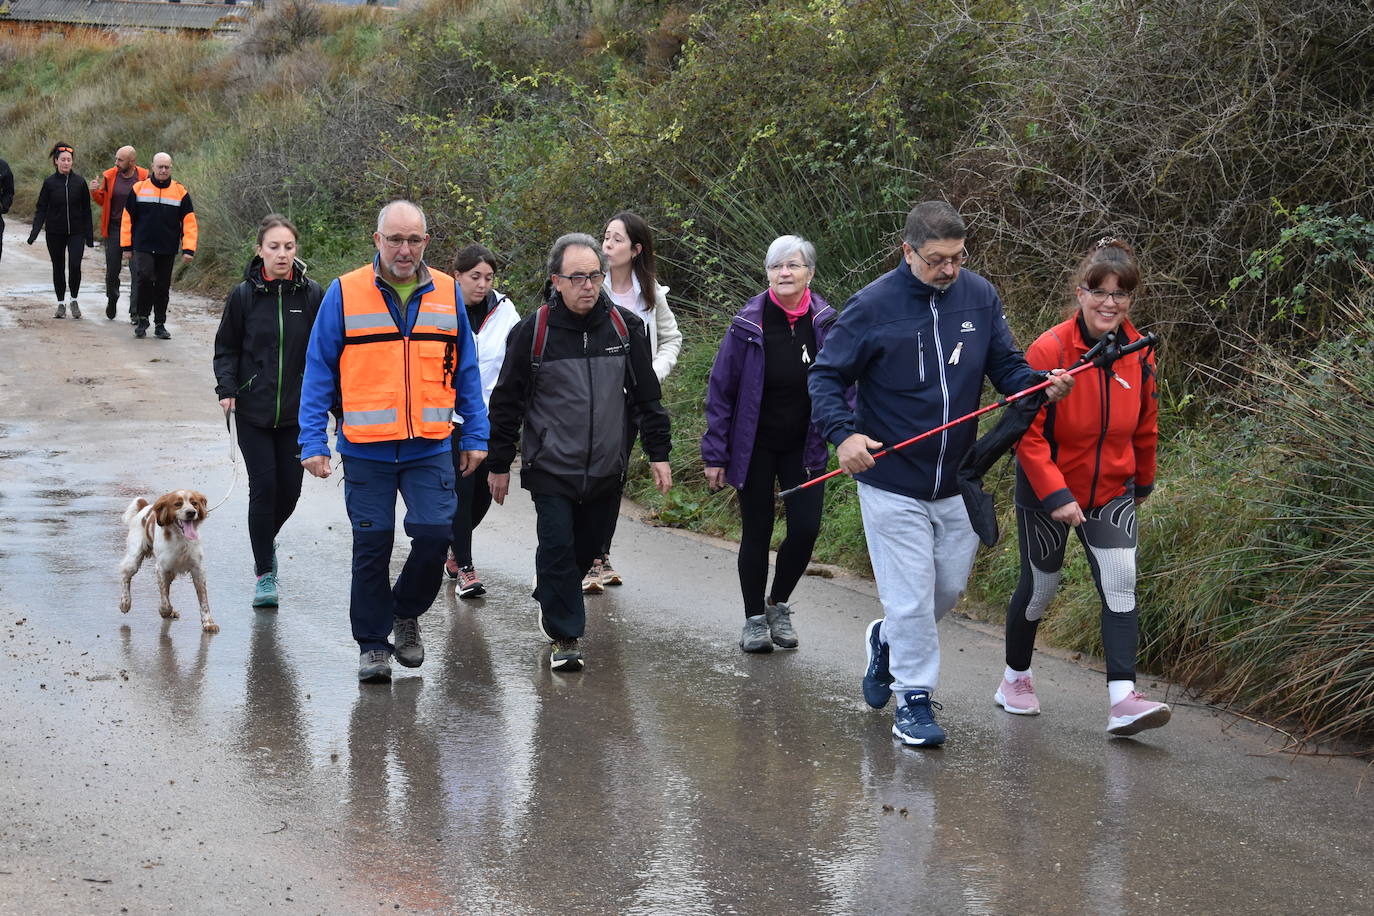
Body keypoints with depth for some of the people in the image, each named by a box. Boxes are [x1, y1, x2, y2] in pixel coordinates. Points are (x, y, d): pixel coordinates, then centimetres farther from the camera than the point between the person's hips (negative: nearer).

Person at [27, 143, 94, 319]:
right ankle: (61, 304, 20)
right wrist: (35, 231, -11)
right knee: (58, 267, 8)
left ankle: (74, 300, 6)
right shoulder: (49, 182, -1)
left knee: (75, 265, -14)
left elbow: (86, 210, 4)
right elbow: (41, 209, 0)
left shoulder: (79, 182, 0)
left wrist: (89, 235, 3)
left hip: (76, 232, -1)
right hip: (55, 233, 1)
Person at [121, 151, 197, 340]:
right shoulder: (139, 189, 2)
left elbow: (189, 222, 2)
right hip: (143, 247, -1)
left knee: (163, 287, 8)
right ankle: (142, 319, -1)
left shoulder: (180, 192, 2)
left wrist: (188, 249, -6)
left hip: (168, 251, 1)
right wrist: (126, 246, 4)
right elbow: (127, 219, 7)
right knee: (144, 279, -17)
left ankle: (160, 324, 19)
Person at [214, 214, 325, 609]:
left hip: (297, 412, 1)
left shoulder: (312, 295, -1)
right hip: (253, 410, -1)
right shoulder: (243, 295, -2)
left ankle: (265, 541, 37)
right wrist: (227, 388, -8)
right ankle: (264, 573, 5)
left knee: (289, 489, 6)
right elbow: (226, 348, 6)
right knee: (263, 486, -6)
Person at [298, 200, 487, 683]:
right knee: (372, 546, 5)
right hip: (366, 449, -1)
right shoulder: (345, 294, -1)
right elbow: (318, 371, 1)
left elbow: (466, 372, 11)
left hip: (431, 448, 1)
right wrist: (313, 442, -5)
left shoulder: (447, 294, 5)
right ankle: (373, 644, 20)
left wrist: (475, 436, 7)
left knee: (435, 534, -8)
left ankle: (405, 612, 20)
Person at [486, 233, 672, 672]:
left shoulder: (625, 327, 1)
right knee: (557, 546, -8)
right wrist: (499, 464, 3)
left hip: (605, 468, 3)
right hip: (550, 467, -3)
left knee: (588, 546, 14)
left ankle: (551, 597, 41)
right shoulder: (533, 331, -7)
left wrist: (659, 453, 6)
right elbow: (507, 401, 1)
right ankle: (564, 635, 5)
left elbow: (646, 396, 9)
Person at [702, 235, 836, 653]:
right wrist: (715, 454, -6)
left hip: (803, 447, 2)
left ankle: (778, 605, 21)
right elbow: (720, 390, -5)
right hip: (755, 448, -1)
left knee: (806, 528, -5)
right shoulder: (749, 324, -10)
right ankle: (754, 620, 20)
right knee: (757, 531, 5)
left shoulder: (825, 324, -5)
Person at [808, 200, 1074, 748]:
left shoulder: (979, 297, -1)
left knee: (950, 587, 16)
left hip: (957, 481, 5)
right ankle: (914, 698, 13)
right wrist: (844, 434, -23)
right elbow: (826, 376, -7)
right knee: (911, 596, -3)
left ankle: (887, 640, 43)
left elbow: (1006, 366, 6)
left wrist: (1042, 386, -16)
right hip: (892, 483, -5)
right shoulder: (872, 306, -13)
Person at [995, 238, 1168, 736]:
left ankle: (1122, 697, -16)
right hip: (1047, 493, -3)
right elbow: (1027, 432, -19)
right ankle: (1016, 677, 34)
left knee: (1121, 586, -12)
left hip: (1111, 492, 3)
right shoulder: (1050, 350, -20)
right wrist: (1054, 494, -25)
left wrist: (1143, 481, 21)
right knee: (1039, 587, 11)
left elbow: (1144, 426, 11)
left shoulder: (1139, 355, -5)